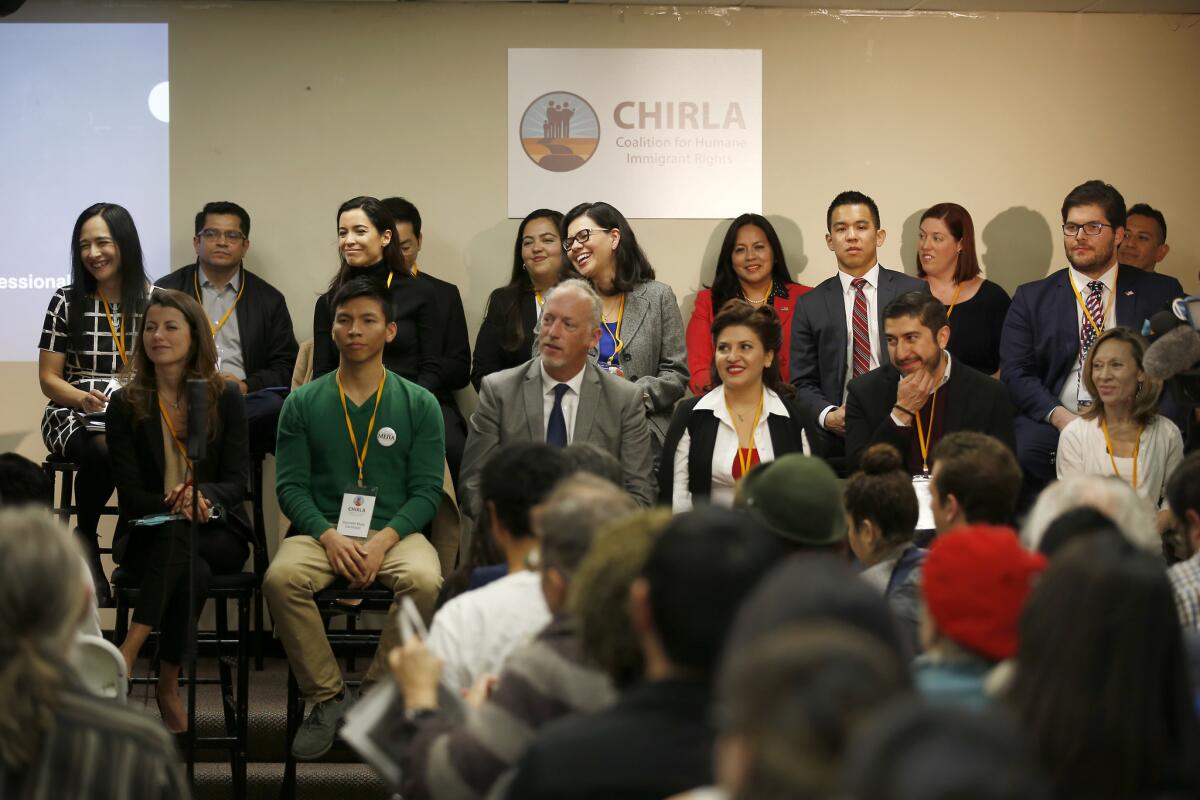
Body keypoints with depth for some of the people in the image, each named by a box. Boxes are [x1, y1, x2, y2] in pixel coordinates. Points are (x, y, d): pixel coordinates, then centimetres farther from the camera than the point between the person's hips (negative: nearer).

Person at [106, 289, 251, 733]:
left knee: (176, 537, -37)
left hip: (218, 533, 0)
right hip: (146, 534, 0)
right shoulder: (125, 405, 5)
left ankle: (128, 655, -37)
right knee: (192, 572, -36)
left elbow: (237, 480, -2)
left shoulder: (225, 397, 5)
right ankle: (169, 686, -34)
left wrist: (202, 496, -26)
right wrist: (173, 503, -23)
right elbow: (130, 493, -1)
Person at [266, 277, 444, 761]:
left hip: (394, 533, -1)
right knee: (281, 578, -32)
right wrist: (329, 536, -15)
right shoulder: (303, 404, 10)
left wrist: (382, 541, -15)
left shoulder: (419, 405, 8)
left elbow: (426, 490, 2)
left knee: (425, 582, -35)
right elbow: (290, 485, 3)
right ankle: (326, 697, -15)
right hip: (321, 531, 1)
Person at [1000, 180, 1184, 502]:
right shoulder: (1032, 298, 15)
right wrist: (1059, 416, -13)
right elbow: (1015, 374, 6)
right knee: (1023, 451, -33)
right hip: (1051, 425, 0)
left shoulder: (1160, 293, 14)